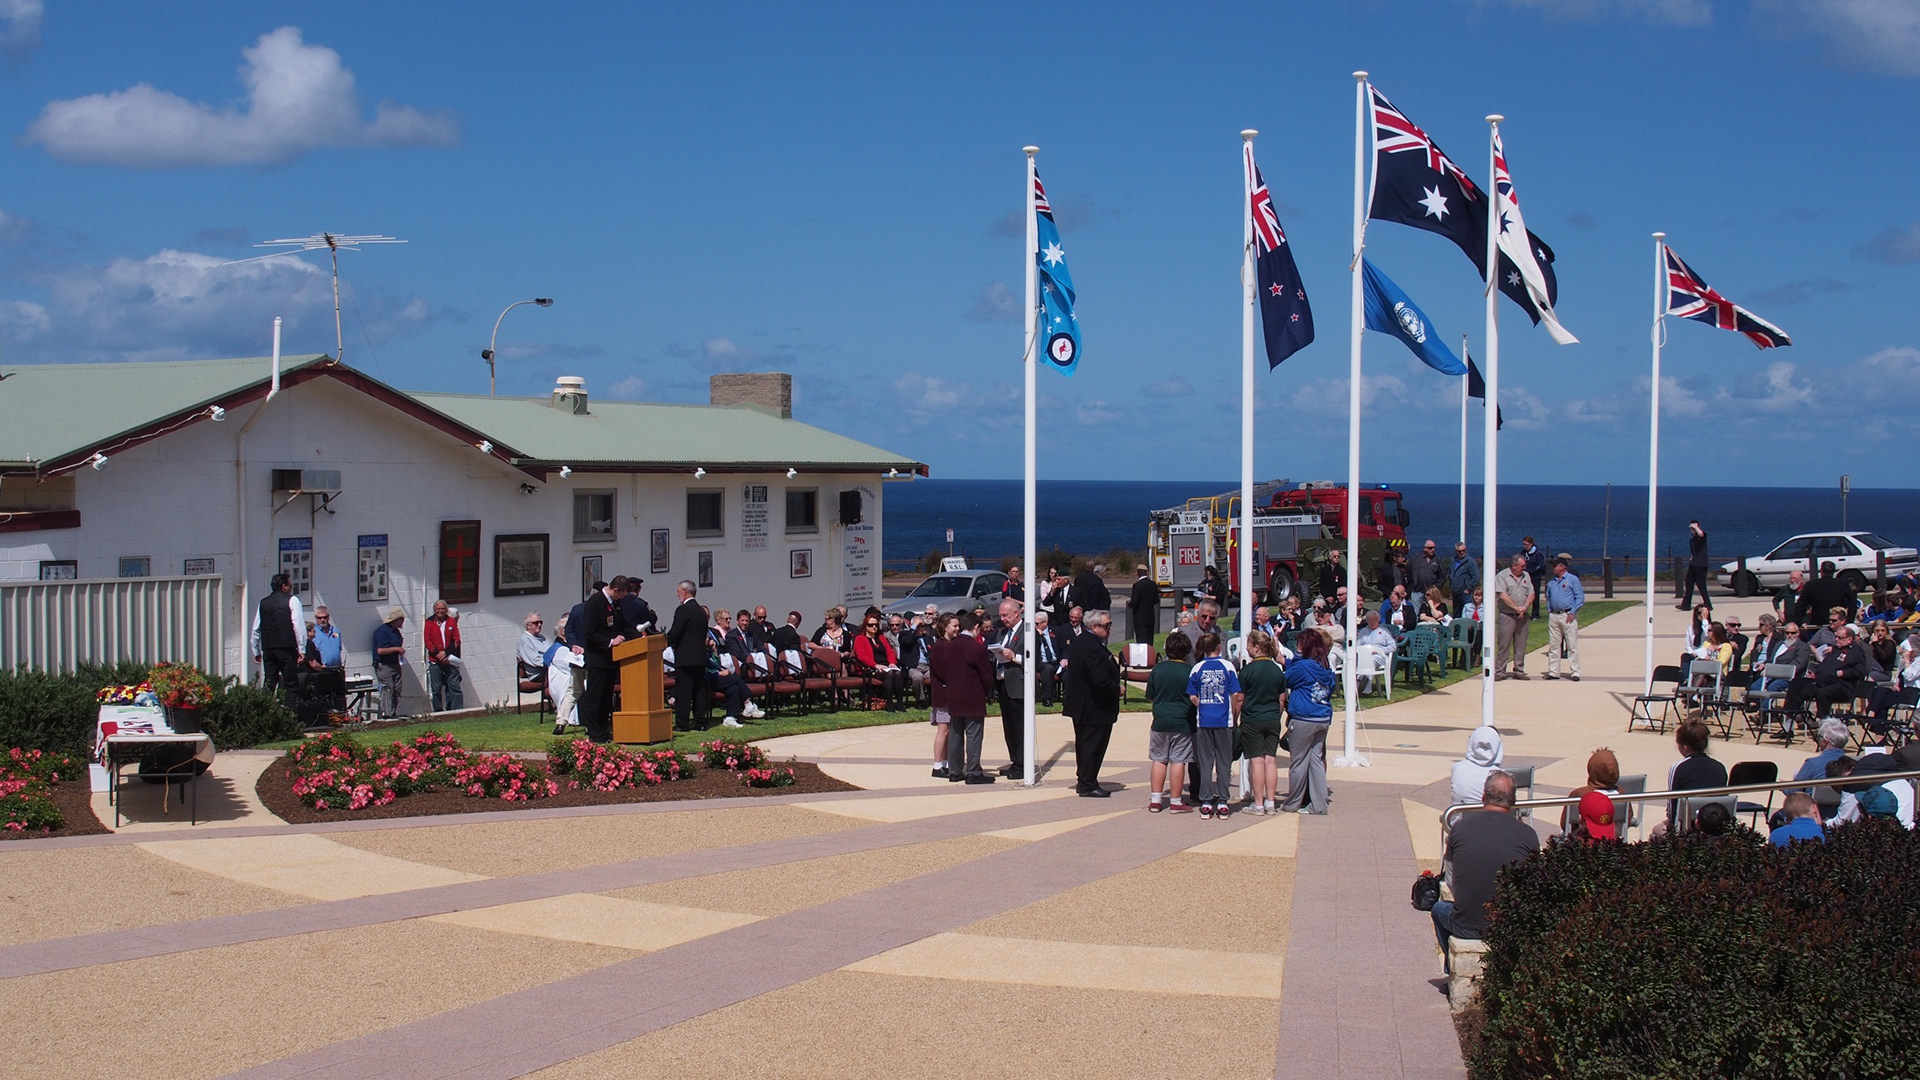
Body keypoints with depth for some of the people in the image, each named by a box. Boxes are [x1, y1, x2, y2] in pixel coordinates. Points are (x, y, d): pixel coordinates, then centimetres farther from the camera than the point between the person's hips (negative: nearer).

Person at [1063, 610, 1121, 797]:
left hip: (1081, 705, 11)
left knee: (1084, 744, 19)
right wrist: (1117, 690, -14)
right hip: (1095, 709, -11)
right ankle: (1088, 785, 5)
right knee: (1093, 745, -2)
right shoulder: (1093, 648, -25)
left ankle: (1084, 780, 29)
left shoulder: (1080, 641, 8)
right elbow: (1100, 680, -30)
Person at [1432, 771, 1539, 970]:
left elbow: (1451, 881, 6)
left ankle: (1454, 970, 41)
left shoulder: (1459, 827, -5)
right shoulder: (1528, 834, -8)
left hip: (1466, 927, 0)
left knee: (1438, 909, 34)